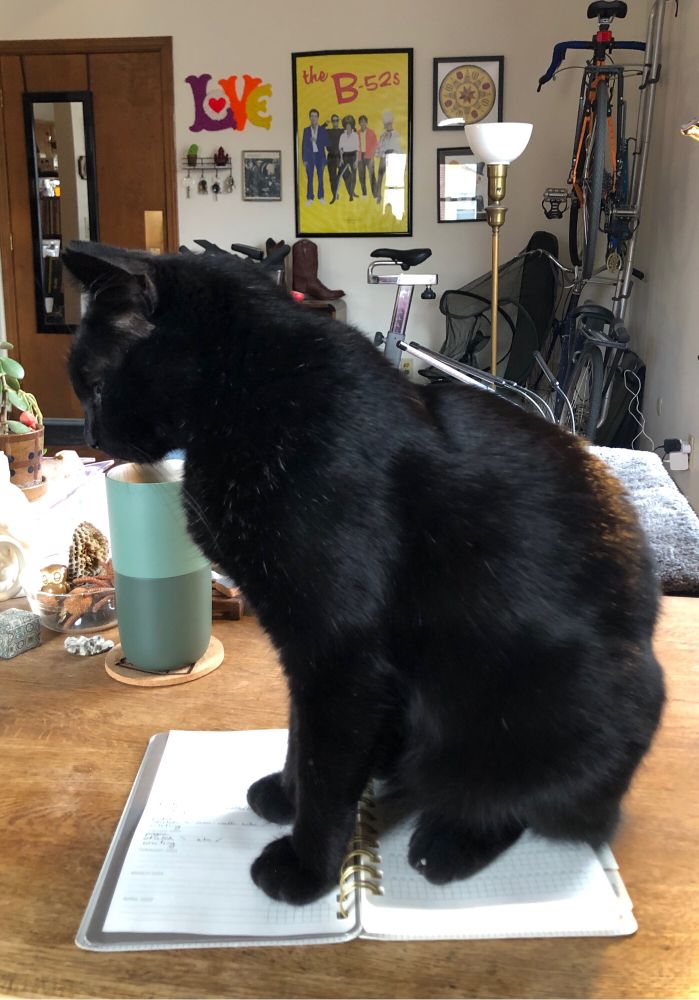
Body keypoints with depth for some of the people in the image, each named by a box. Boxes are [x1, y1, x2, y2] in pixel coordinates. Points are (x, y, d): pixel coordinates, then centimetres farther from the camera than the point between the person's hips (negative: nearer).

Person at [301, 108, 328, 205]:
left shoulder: (323, 130, 6)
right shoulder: (306, 130, 7)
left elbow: (326, 143, 0)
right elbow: (303, 145, 4)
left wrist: (316, 140, -15)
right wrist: (304, 159, -1)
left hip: (320, 156, 0)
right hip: (310, 156, 0)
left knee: (320, 177, 1)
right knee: (310, 178, -1)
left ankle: (321, 197, 8)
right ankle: (309, 198, 2)